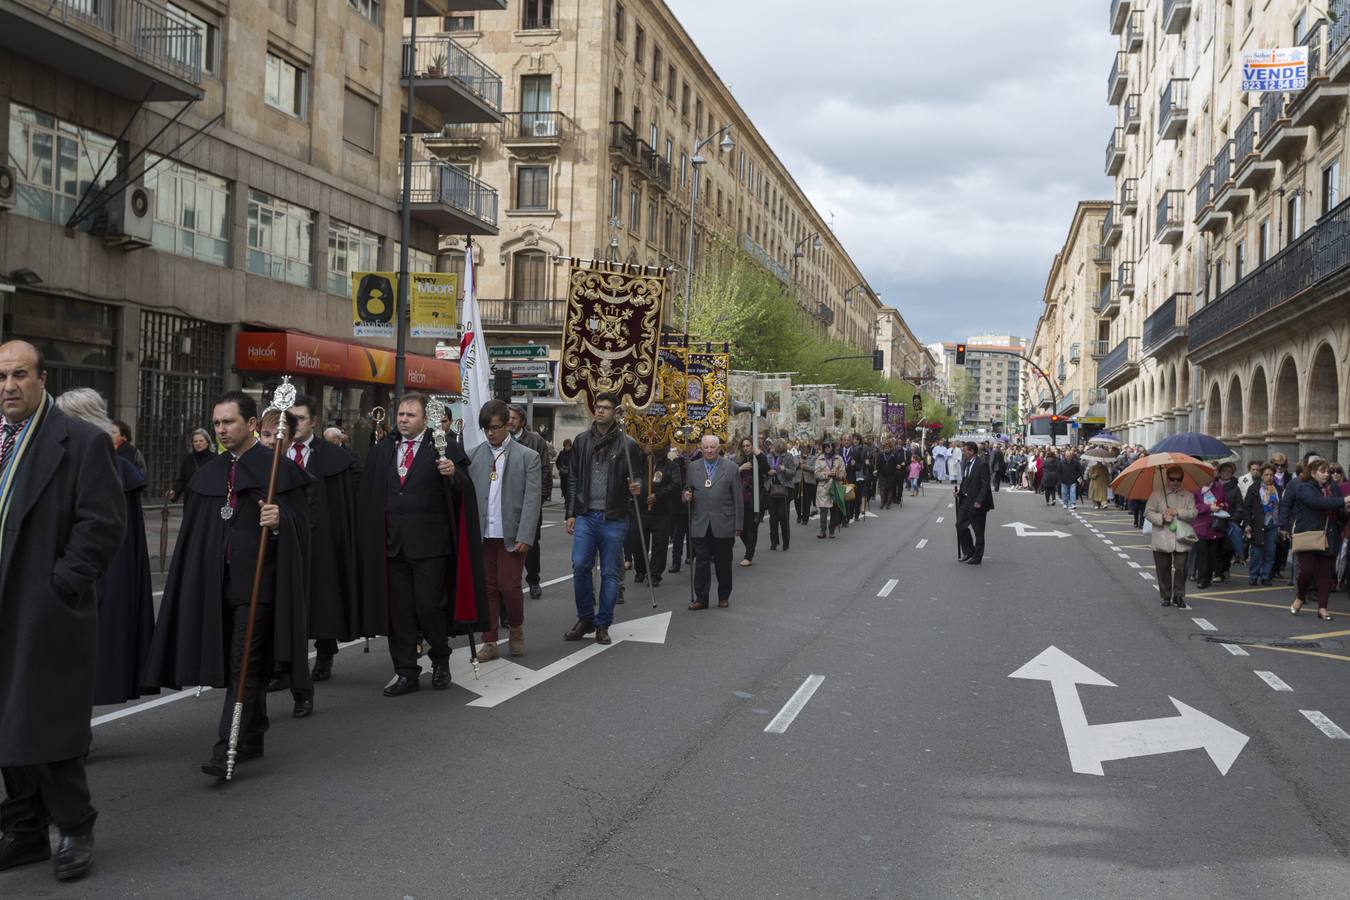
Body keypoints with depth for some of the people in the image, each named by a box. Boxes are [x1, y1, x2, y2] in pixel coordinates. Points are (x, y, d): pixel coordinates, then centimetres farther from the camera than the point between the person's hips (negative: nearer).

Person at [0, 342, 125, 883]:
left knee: (47, 725, -1)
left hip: (47, 614, -6)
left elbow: (103, 522, -12)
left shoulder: (82, 442, -7)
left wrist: (64, 583, -14)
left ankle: (74, 829, 14)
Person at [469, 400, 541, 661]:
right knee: (487, 588, 6)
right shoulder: (474, 456, 6)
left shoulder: (528, 457, -1)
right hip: (482, 534, 2)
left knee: (509, 586, -3)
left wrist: (525, 537, -12)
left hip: (512, 535, -2)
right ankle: (489, 641, 15)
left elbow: (532, 499, -5)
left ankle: (516, 629, 23)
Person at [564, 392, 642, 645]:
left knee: (610, 573, 3)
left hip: (614, 518, -2)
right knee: (580, 567, -5)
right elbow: (573, 479, 10)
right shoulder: (582, 441, 8)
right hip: (585, 516, 2)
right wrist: (571, 513, 6)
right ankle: (585, 619, 12)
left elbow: (635, 476, 9)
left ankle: (603, 624, 14)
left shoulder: (627, 444, 1)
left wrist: (636, 487, -15)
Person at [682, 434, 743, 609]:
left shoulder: (730, 467, 0)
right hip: (700, 525, 2)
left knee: (723, 564, 8)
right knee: (701, 563, 2)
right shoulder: (693, 467, 8)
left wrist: (738, 524, -2)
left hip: (723, 525, -2)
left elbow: (738, 498, 1)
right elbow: (688, 490, 17)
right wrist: (687, 496, -8)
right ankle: (701, 598, 8)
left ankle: (724, 597, 21)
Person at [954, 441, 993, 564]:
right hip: (965, 500, 8)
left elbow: (985, 484, -18)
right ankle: (968, 552, 24)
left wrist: (979, 501, -22)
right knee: (960, 525, 8)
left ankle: (977, 557, 14)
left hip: (977, 503, -8)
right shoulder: (965, 463, 8)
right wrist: (959, 490, 1)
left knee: (978, 531, 3)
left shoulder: (982, 464, -17)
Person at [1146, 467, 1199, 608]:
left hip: (1181, 539, 0)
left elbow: (1193, 513, -1)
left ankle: (1178, 596, 9)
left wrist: (1177, 512, -13)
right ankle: (1166, 596, 16)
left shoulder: (1188, 496, 10)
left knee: (1181, 568, -4)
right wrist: (1162, 518, -13)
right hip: (1162, 540, 0)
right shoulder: (1157, 494, 6)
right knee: (1163, 569, 4)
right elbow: (1148, 512, 1)